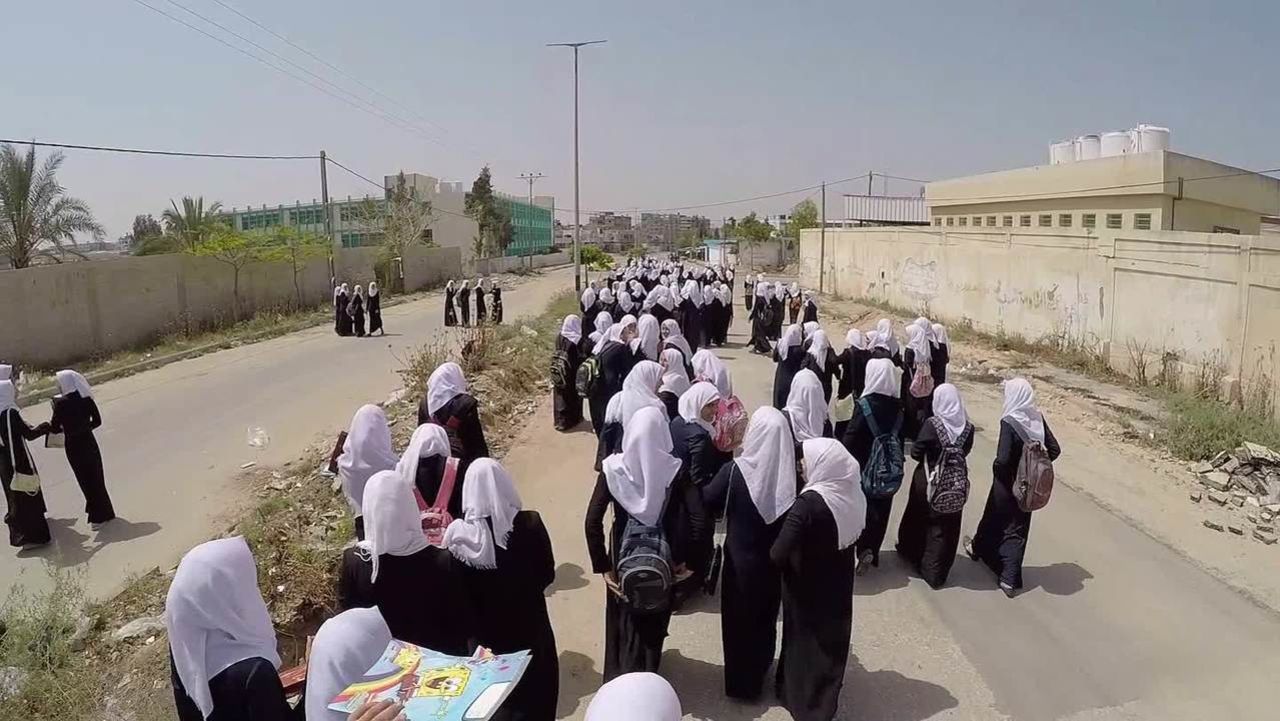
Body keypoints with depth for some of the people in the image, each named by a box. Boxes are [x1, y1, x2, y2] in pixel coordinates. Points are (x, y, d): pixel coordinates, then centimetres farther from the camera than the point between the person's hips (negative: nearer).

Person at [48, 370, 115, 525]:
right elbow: (97, 421, 5)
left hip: (73, 446, -4)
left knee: (86, 479, 6)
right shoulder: (87, 398, -2)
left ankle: (98, 515, 12)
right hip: (89, 442, 4)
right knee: (96, 477, 16)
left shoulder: (61, 403, -15)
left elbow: (55, 428, -11)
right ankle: (105, 511, 27)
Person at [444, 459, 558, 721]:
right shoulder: (529, 523, -19)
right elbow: (547, 574, -7)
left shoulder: (459, 532, -19)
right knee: (535, 695, 22)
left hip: (485, 631, 1)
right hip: (529, 627, 0)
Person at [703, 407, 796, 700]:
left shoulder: (734, 472, -22)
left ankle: (740, 682, 30)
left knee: (739, 618, 17)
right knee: (765, 617, 23)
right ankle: (758, 675, 41)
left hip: (741, 559, -2)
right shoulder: (792, 474, -17)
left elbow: (707, 503, -9)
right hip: (776, 560, 3)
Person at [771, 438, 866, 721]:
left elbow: (778, 554, -30)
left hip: (807, 588, -6)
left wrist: (789, 555, -10)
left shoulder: (809, 503, -30)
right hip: (838, 585, 6)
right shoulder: (853, 495, -10)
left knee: (806, 640, 16)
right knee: (831, 637, 24)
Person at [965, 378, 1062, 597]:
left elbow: (1002, 459, -29)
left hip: (1007, 484, -5)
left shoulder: (1010, 422, -25)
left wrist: (996, 469, -8)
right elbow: (1054, 450, 1)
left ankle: (977, 548, 48)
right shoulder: (1038, 418, -6)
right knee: (1018, 529, 12)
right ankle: (1010, 580, 15)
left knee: (993, 520, 20)